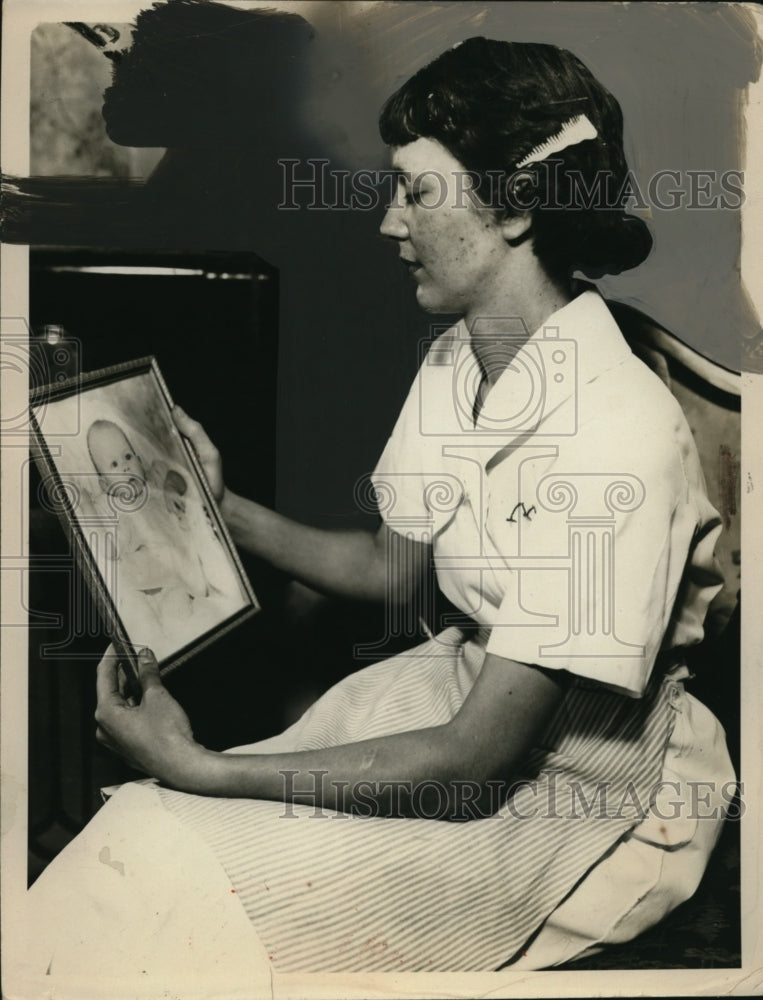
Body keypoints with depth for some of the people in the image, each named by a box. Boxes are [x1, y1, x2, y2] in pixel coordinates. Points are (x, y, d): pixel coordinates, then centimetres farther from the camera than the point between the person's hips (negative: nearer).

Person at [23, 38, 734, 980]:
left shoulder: (617, 435, -28)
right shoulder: (453, 361, 0)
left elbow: (476, 755, -26)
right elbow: (395, 568, 14)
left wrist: (202, 771, -25)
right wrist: (224, 507, 4)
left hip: (583, 789, -7)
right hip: (462, 686, 7)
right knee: (144, 835, -9)